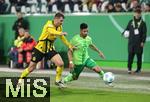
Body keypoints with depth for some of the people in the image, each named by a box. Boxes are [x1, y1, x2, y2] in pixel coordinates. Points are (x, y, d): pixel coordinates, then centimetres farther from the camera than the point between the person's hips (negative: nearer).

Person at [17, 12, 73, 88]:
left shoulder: (59, 27, 1)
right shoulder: (49, 25, -22)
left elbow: (62, 37, 20)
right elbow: (52, 31, -47)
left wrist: (69, 46, 19)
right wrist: (61, 33, -66)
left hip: (50, 49, 6)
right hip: (40, 48, -6)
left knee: (60, 63, -14)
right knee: (31, 68, 2)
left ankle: (58, 81, 5)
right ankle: (20, 80, 27)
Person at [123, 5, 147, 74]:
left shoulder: (142, 23, 3)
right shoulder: (131, 22, 10)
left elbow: (144, 33, 0)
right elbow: (127, 29, 19)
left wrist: (143, 41, -7)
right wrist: (125, 33, -4)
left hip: (139, 42, -1)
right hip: (131, 42, 1)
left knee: (139, 56, 3)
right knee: (130, 55, -6)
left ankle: (139, 69, 13)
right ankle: (129, 69, -4)